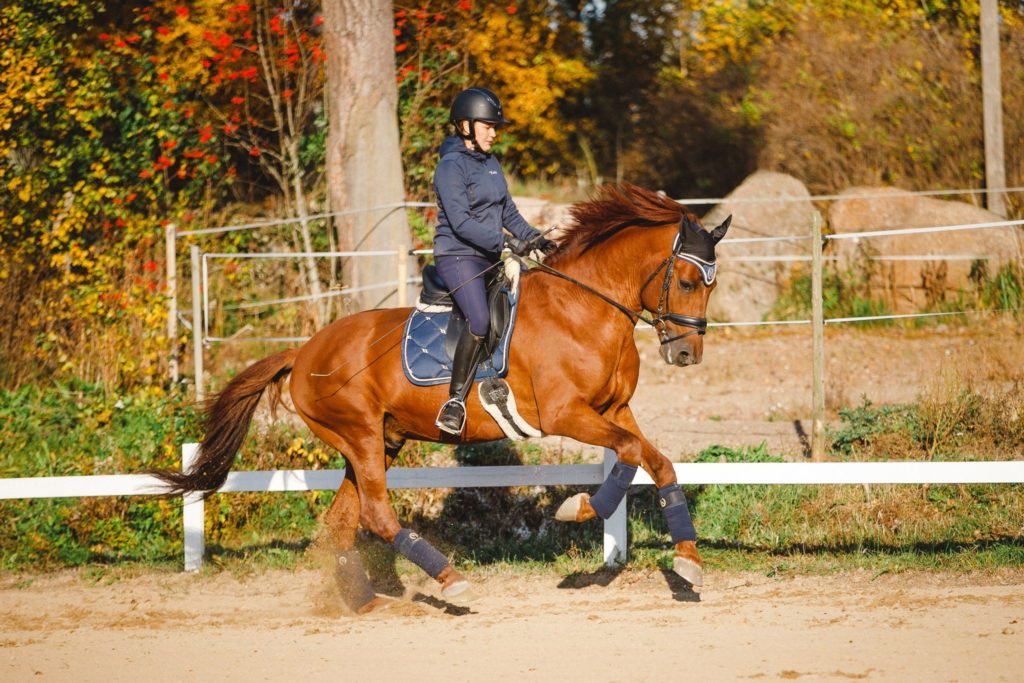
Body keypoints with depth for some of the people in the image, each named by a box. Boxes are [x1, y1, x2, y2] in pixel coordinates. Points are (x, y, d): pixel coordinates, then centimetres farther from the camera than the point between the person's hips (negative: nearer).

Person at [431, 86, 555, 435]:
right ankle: (455, 400, -23)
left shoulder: (491, 164, 15)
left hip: (490, 259, 9)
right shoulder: (451, 167, -11)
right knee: (480, 320, -29)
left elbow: (507, 211, 20)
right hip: (457, 256, -9)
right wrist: (507, 241, -26)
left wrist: (534, 237, 4)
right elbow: (461, 222, -21)